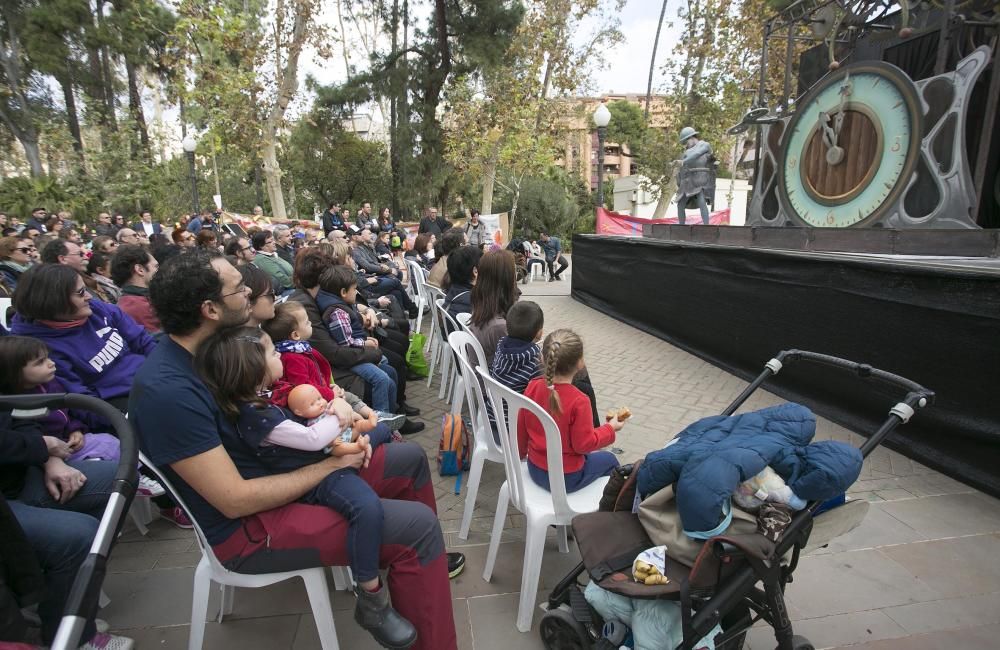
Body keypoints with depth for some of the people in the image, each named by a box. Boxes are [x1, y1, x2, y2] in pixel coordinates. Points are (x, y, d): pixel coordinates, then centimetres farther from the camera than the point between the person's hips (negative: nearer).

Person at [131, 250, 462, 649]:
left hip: (274, 470, 9)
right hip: (247, 527, -9)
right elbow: (236, 500, -27)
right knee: (417, 525, -19)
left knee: (410, 458, 12)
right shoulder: (167, 391, -28)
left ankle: (423, 560, 34)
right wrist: (330, 464, -19)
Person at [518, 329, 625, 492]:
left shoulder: (532, 387, -12)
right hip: (565, 479, -6)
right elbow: (584, 444, -19)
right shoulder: (578, 401, -29)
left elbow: (521, 428, 0)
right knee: (609, 460, 22)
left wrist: (522, 452, 18)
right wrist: (611, 428, -4)